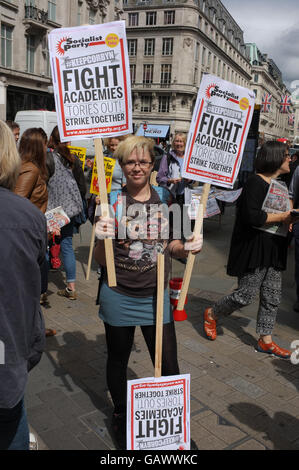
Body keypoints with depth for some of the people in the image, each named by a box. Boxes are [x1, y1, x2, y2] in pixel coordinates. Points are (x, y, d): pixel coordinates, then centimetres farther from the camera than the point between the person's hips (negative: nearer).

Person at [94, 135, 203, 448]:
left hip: (155, 296, 1)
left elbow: (172, 247, 9)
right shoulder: (111, 201, -6)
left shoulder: (165, 199, 0)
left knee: (168, 367, 5)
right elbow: (101, 259, -4)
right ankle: (120, 416, 44)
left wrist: (189, 247, -13)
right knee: (118, 360, 17)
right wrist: (101, 238, -26)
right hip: (118, 296, -1)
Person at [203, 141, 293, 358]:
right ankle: (212, 314, 23)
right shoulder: (255, 182, -14)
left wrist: (290, 218, 7)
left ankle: (266, 340, 23)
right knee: (246, 295, -2)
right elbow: (252, 217, -26)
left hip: (274, 249, 9)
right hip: (253, 248, -9)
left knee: (272, 297, 10)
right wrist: (282, 217, -15)